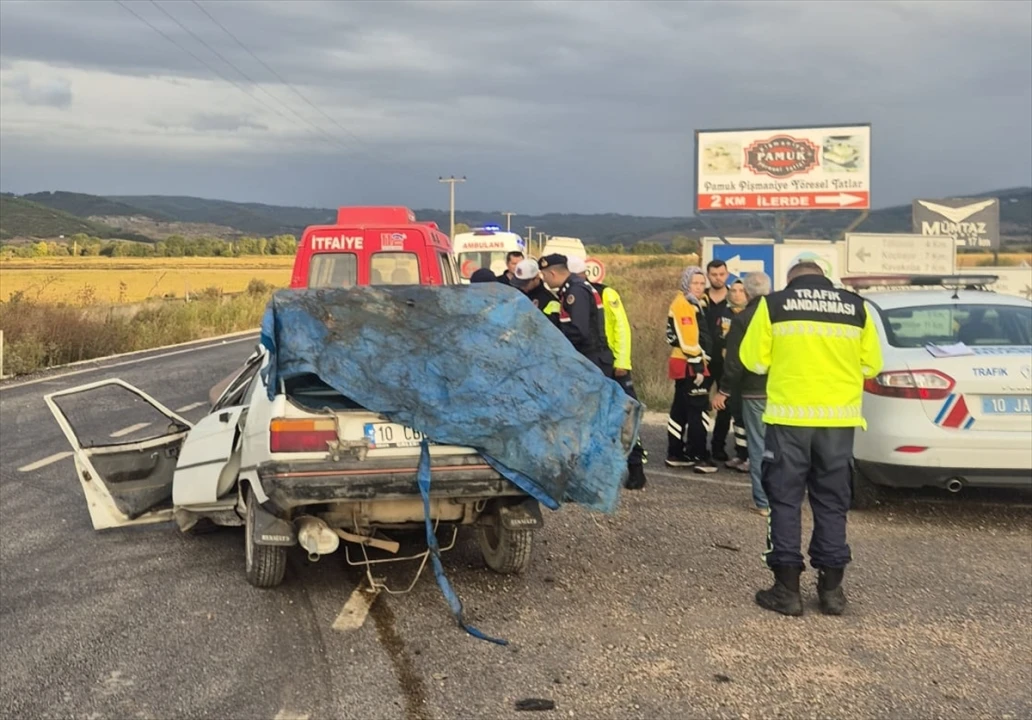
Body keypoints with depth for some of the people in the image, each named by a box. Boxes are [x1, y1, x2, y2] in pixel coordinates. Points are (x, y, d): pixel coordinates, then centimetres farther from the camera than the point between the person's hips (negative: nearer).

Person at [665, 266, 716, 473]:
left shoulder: (693, 304, 19)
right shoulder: (684, 305, -14)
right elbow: (689, 340, -21)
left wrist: (700, 364, 22)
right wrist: (698, 366, -21)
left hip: (686, 365, 11)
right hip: (690, 365, -11)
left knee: (681, 410, 13)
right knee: (697, 410, -8)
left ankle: (675, 454, 20)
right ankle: (699, 457, -6)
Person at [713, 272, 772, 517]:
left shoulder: (742, 319, -10)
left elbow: (735, 361, -12)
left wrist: (724, 390, -3)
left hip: (755, 392, -4)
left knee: (758, 446, 0)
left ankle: (763, 501, 2)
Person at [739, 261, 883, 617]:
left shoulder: (773, 304, 0)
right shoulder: (856, 306, 5)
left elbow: (754, 361, 1)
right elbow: (870, 364, 7)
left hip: (790, 416, -2)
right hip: (839, 417, 2)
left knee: (785, 501, 7)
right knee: (832, 503, 11)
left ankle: (787, 589, 8)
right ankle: (832, 588, 16)